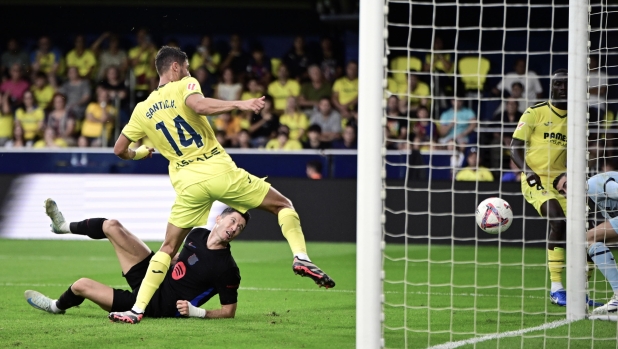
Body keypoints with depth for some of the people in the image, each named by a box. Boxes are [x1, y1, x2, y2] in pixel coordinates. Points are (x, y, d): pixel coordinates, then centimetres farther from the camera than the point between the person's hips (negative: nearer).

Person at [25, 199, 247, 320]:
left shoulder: (226, 269, -26)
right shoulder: (199, 235, -4)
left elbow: (229, 311, -20)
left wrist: (195, 311, -31)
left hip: (156, 306, -7)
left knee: (81, 285, 0)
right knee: (111, 226, 3)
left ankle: (57, 307, 36)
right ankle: (64, 226, 32)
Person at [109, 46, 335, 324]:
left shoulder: (142, 110, 11)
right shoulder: (184, 85, -1)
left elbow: (119, 149, 16)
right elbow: (198, 105, -25)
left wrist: (136, 154, 37)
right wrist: (239, 104, -27)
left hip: (187, 183, 3)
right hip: (219, 170, -3)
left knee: (168, 248, 13)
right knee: (282, 205, 11)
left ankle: (137, 309, 2)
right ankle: (301, 257, -11)